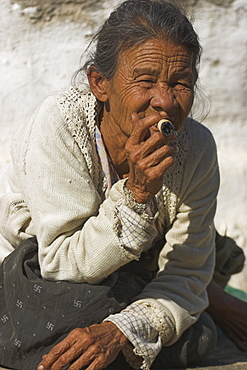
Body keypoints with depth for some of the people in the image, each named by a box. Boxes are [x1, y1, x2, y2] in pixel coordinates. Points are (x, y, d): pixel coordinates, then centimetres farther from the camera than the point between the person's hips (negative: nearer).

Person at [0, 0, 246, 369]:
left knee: (198, 336, -20)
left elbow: (187, 274, -17)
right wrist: (135, 193, -41)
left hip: (123, 280, 4)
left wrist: (120, 331, -35)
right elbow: (63, 264, -28)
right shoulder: (59, 125, -28)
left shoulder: (196, 148, -18)